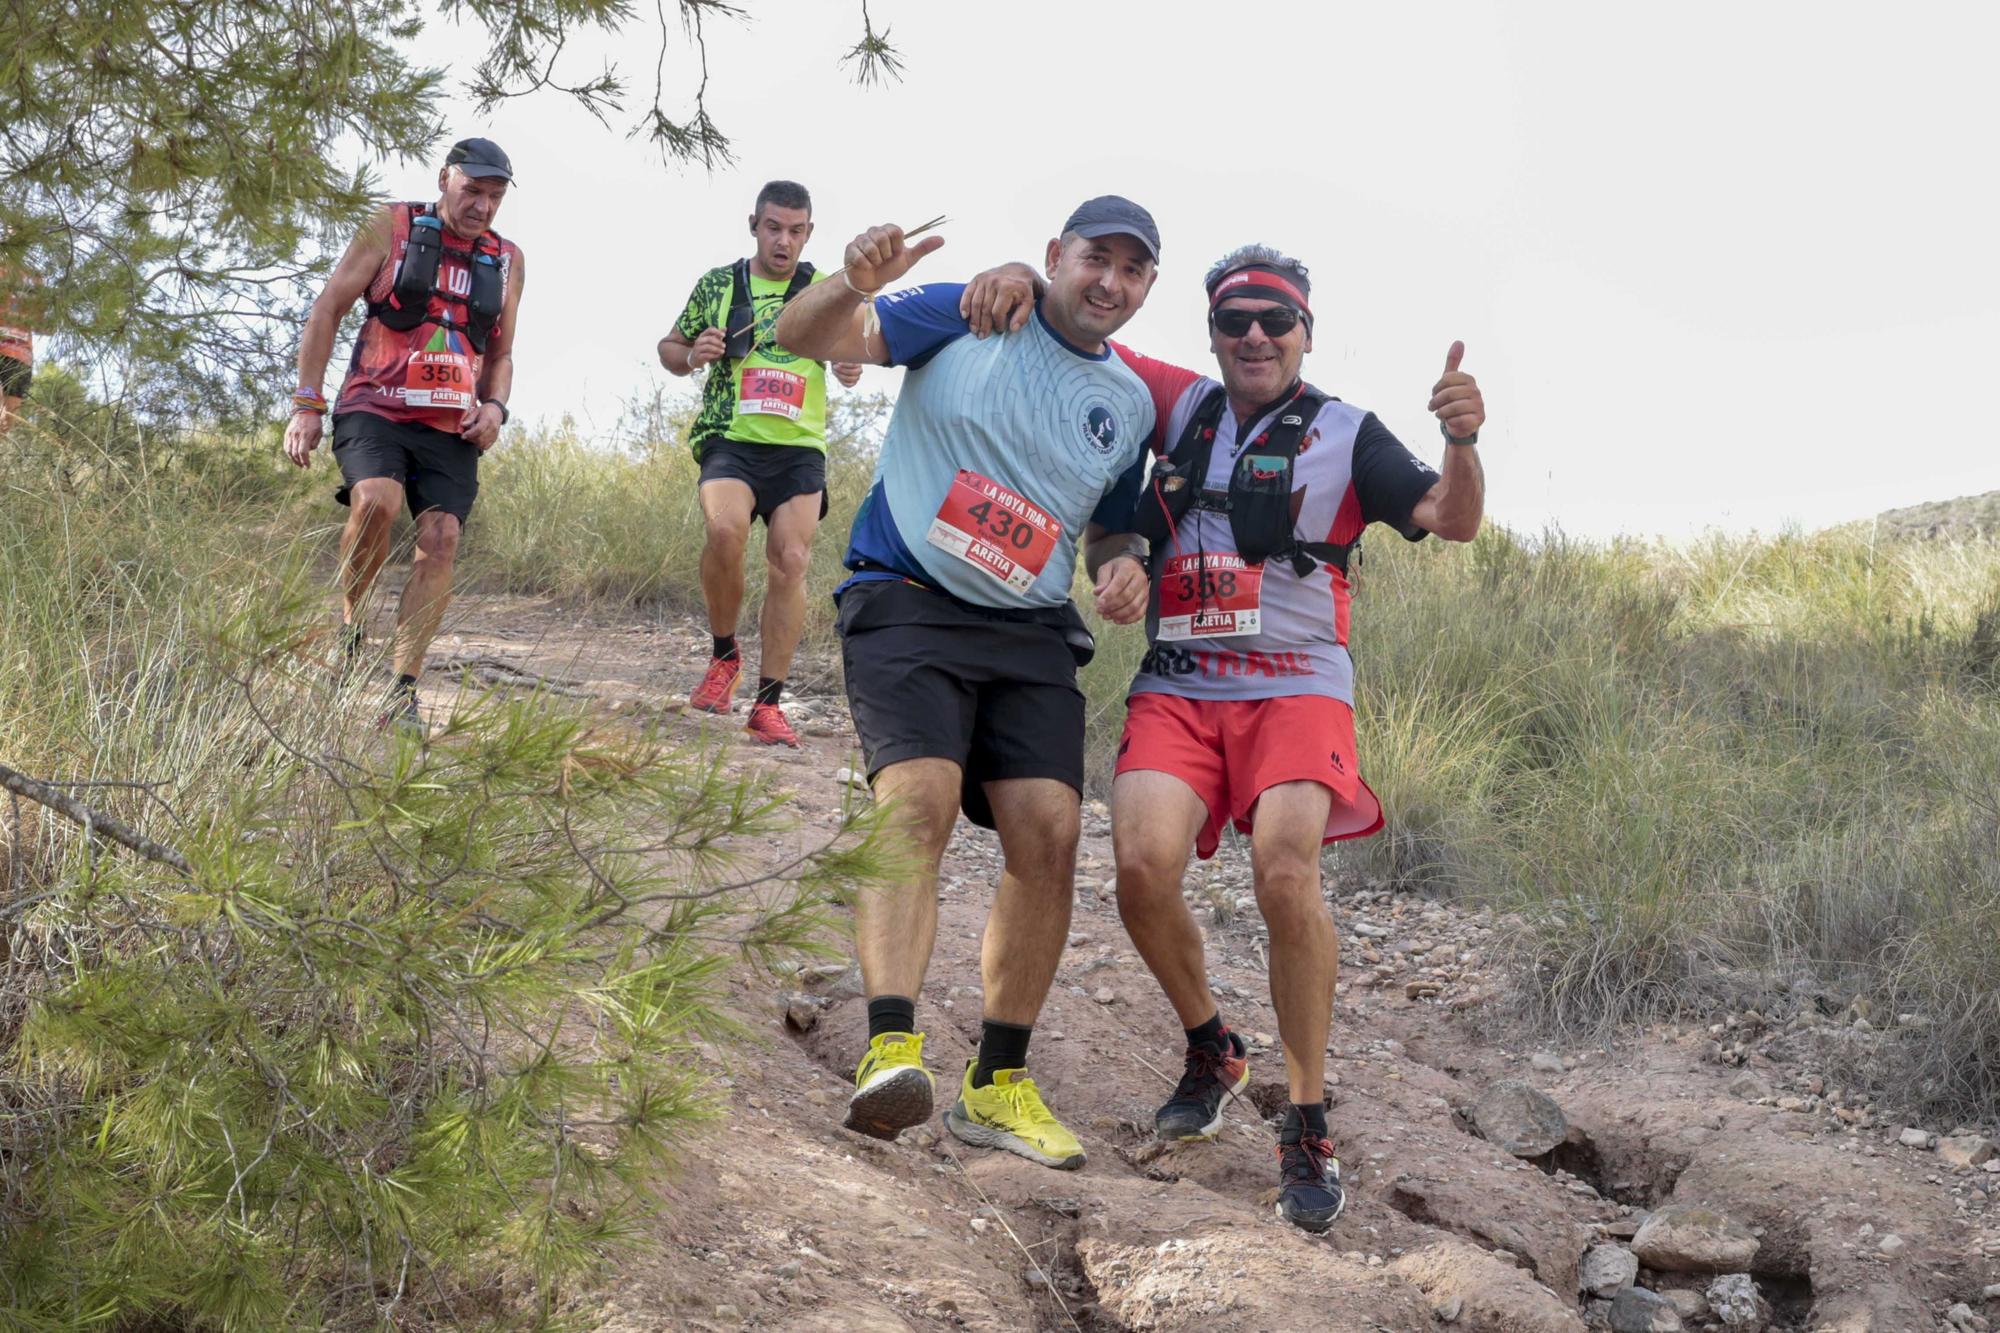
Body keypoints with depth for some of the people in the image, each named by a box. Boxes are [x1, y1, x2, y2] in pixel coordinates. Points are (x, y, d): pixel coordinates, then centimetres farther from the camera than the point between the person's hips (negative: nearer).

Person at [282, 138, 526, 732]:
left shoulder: (506, 262, 13)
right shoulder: (392, 228, 2)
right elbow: (326, 311, 3)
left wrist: (494, 406, 2)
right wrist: (307, 405, -4)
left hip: (449, 430, 3)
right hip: (374, 410, -3)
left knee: (440, 540, -14)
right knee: (376, 501, -31)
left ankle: (403, 694, -11)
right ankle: (347, 622, -6)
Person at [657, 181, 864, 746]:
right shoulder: (718, 284, 8)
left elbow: (849, 347, 16)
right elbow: (669, 347, 18)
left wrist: (850, 367, -9)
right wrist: (691, 356, -6)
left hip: (800, 448, 1)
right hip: (731, 440, -1)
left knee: (790, 563, -10)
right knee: (725, 529, -28)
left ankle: (769, 704, -1)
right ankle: (724, 655, -5)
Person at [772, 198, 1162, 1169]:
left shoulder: (1131, 404, 13)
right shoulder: (964, 320, 0)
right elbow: (802, 337, -6)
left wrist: (1124, 569, 1)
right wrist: (854, 285, -28)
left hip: (1031, 632, 4)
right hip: (907, 605, -4)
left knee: (1049, 835, -10)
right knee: (919, 796, -26)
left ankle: (997, 1085, 1)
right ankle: (890, 1047, -36)